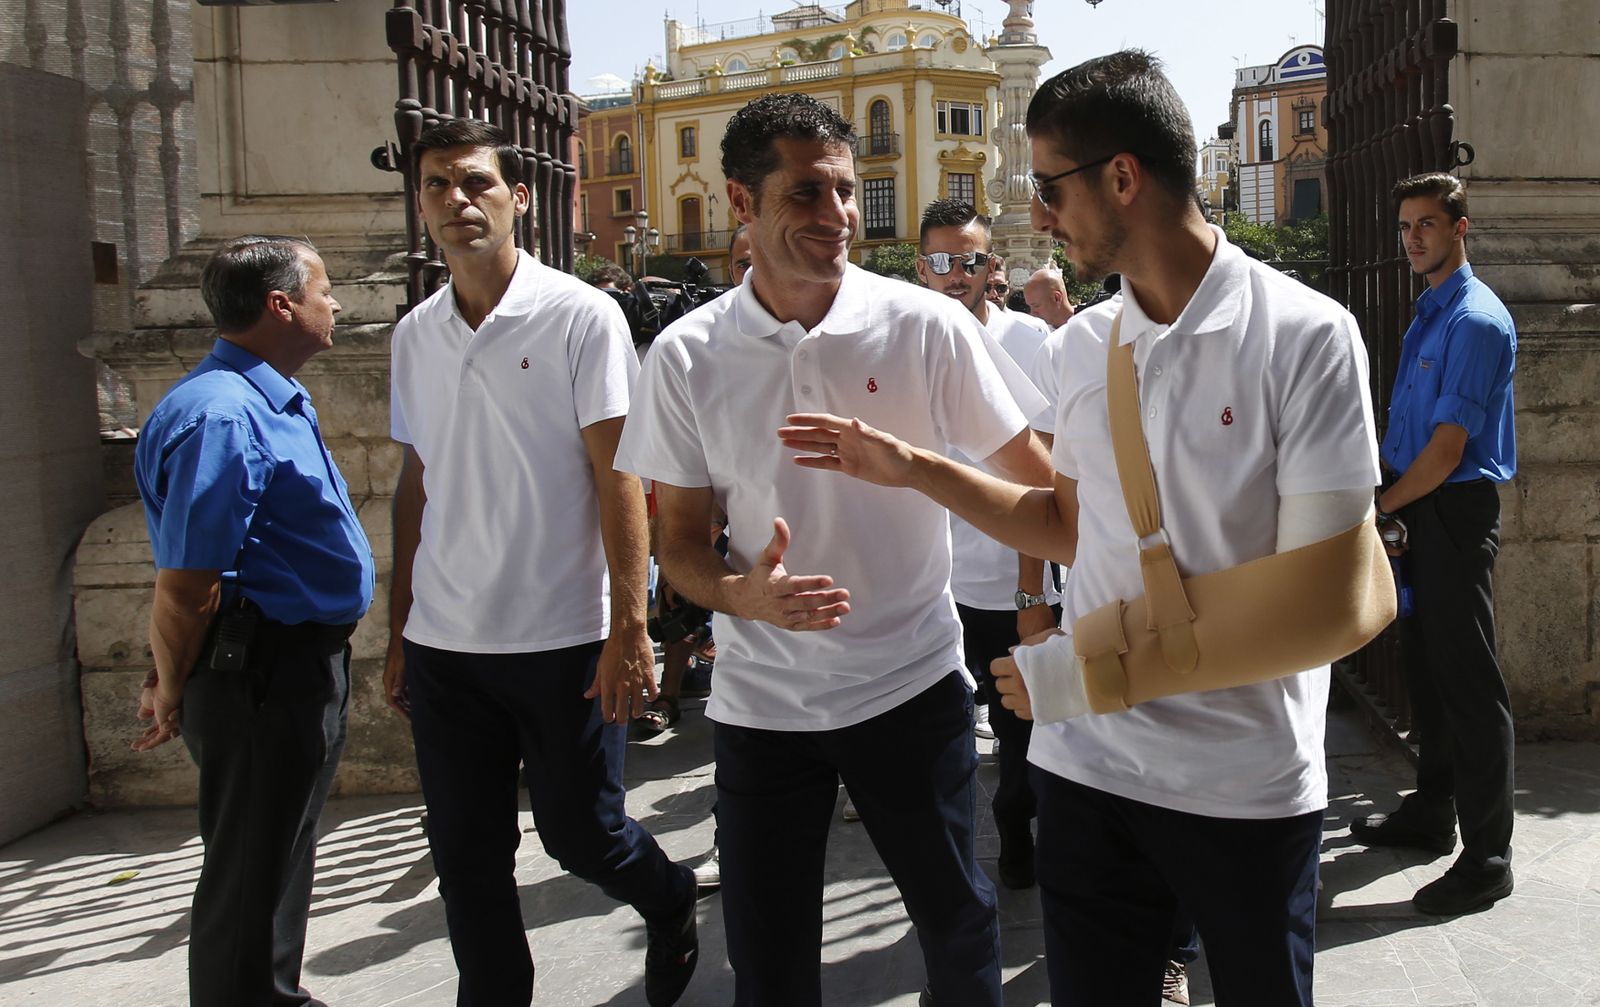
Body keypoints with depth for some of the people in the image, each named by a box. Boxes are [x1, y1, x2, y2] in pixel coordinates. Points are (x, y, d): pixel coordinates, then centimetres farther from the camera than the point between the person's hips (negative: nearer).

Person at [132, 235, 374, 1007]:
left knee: (281, 862, 24)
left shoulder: (274, 402, 12)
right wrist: (172, 697, -9)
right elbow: (184, 586, -24)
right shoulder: (222, 416, -23)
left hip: (304, 665, 10)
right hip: (263, 674, -10)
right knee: (250, 877, 4)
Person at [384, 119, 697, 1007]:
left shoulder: (579, 316, -7)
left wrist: (628, 631, -14)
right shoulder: (415, 335, 9)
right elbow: (415, 486, 13)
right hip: (443, 646, 5)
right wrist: (399, 632, 12)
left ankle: (670, 902, 38)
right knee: (466, 857, 11)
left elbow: (619, 478, -9)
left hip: (562, 640, -4)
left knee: (579, 834, 7)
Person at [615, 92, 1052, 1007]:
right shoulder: (689, 356, -4)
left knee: (958, 925, 15)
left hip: (914, 686, -1)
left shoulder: (926, 327, -9)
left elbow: (1039, 486, -2)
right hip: (761, 702, 1)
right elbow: (680, 540, 2)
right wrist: (740, 592, -19)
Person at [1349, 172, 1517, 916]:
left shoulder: (1476, 319, -15)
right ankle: (1431, 813, 31)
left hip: (1456, 512, -9)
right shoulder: (1428, 313, 14)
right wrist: (1391, 509, 6)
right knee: (1427, 668, 17)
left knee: (1469, 682, -4)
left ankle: (1487, 855, 4)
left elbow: (1449, 444, -19)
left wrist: (1383, 508, -11)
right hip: (1417, 508, 9)